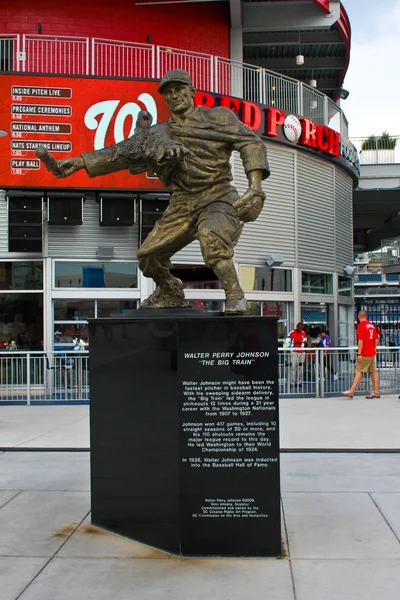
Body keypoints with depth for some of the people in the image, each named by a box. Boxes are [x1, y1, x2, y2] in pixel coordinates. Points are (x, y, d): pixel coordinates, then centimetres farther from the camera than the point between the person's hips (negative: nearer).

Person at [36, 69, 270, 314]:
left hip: (218, 199, -5)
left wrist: (255, 185, -19)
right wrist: (75, 163, 6)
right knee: (149, 255, 2)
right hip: (182, 205, 5)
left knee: (211, 236, -36)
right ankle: (170, 294, 32)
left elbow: (251, 142, -4)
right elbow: (118, 153, 13)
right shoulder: (157, 134, 14)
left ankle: (236, 297, -20)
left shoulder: (218, 117, 5)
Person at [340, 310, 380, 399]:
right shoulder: (372, 325, 12)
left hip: (364, 354, -8)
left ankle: (351, 392, -11)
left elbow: (360, 340, -18)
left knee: (358, 372, -9)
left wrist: (359, 354, -19)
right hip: (372, 353, 8)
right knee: (373, 372, 10)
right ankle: (376, 392, 12)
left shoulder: (361, 325, -11)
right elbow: (377, 339, 14)